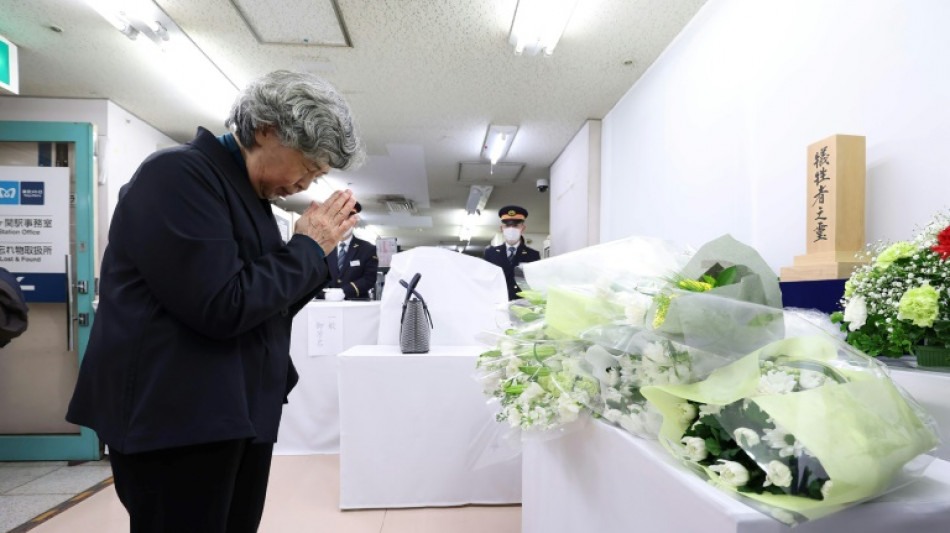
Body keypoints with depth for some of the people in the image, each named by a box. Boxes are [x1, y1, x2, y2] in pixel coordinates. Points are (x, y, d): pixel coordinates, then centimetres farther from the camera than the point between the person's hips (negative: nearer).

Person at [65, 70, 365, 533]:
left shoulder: (250, 195, 13)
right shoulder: (178, 174, -14)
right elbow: (223, 307, -24)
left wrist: (317, 251, 1)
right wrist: (308, 248, -13)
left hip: (241, 415, 9)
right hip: (176, 419, -8)